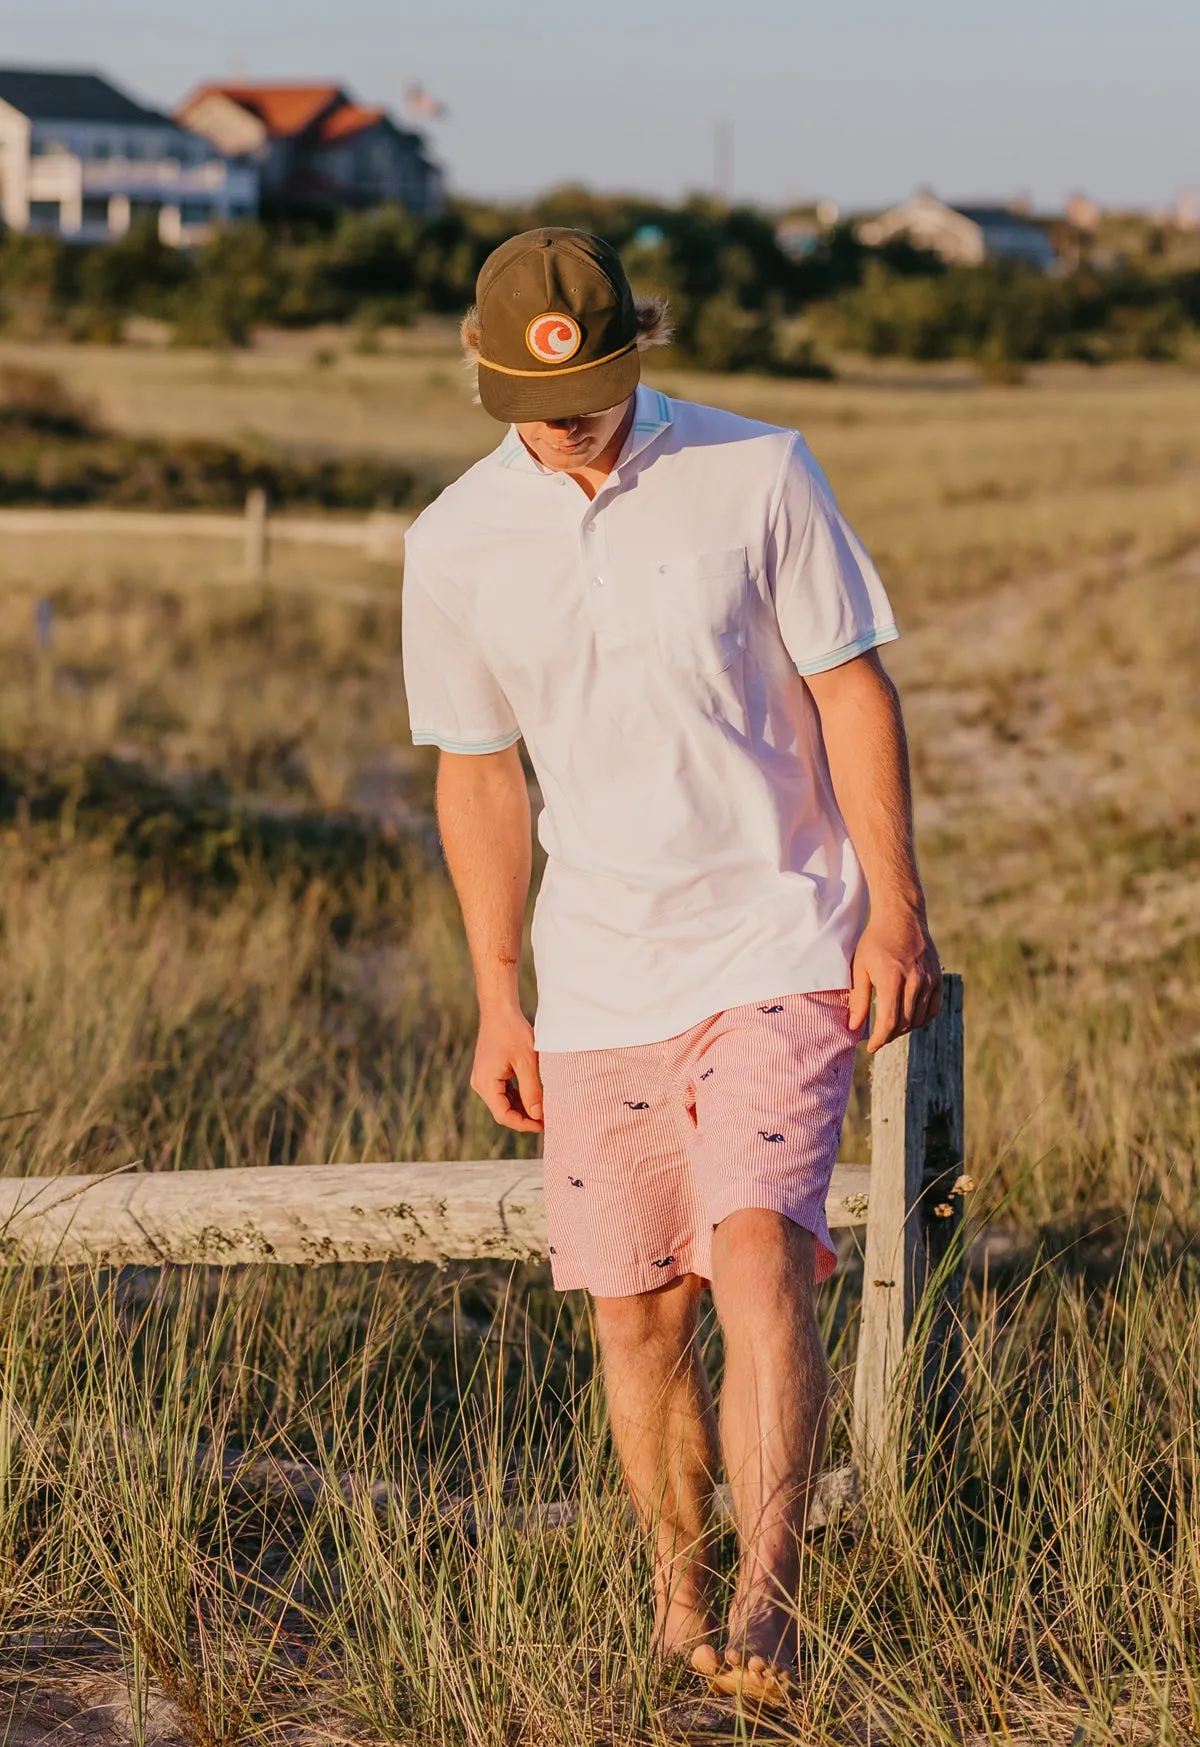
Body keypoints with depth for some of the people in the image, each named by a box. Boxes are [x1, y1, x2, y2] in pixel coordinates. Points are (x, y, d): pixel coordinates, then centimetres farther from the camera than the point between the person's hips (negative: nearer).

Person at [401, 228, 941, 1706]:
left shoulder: (757, 475, -6)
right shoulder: (456, 545, 0)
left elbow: (852, 690, -1)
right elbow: (478, 776, 8)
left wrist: (896, 909, -6)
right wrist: (496, 1003, 8)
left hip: (780, 947, -3)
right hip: (600, 975, 3)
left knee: (757, 1255, -18)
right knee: (636, 1309, 5)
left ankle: (767, 1603, -18)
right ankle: (677, 1593, 23)